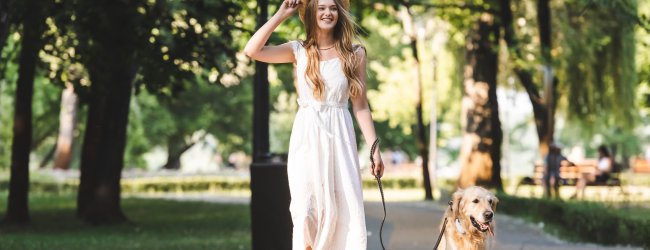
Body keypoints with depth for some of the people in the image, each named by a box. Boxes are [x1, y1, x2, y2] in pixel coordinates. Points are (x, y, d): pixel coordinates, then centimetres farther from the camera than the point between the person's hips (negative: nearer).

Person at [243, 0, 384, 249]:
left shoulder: (354, 54, 4)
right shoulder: (299, 51, 4)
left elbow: (360, 105, 4)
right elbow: (252, 51, -9)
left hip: (339, 137, 0)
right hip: (307, 138, 0)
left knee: (347, 210, -1)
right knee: (308, 210, -1)